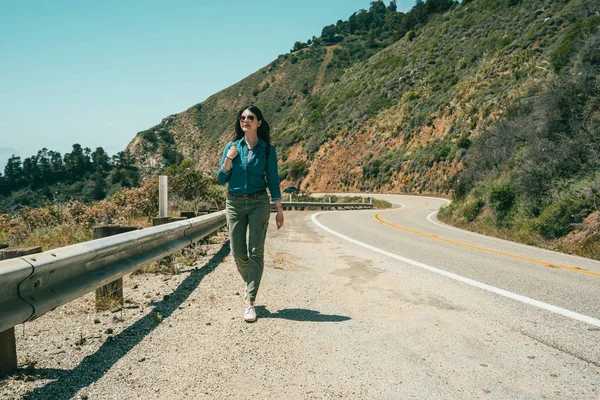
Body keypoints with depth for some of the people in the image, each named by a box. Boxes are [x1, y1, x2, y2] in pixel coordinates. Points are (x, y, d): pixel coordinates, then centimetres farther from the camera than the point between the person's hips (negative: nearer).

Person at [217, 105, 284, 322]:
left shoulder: (267, 149, 0)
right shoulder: (232, 146, 5)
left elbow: (273, 180, 2)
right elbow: (221, 179, 5)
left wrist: (280, 210, 0)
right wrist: (228, 160, -13)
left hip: (259, 202, -2)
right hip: (234, 203, 2)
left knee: (255, 252, -5)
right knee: (238, 253, 5)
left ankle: (250, 302, -1)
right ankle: (250, 284, 33)